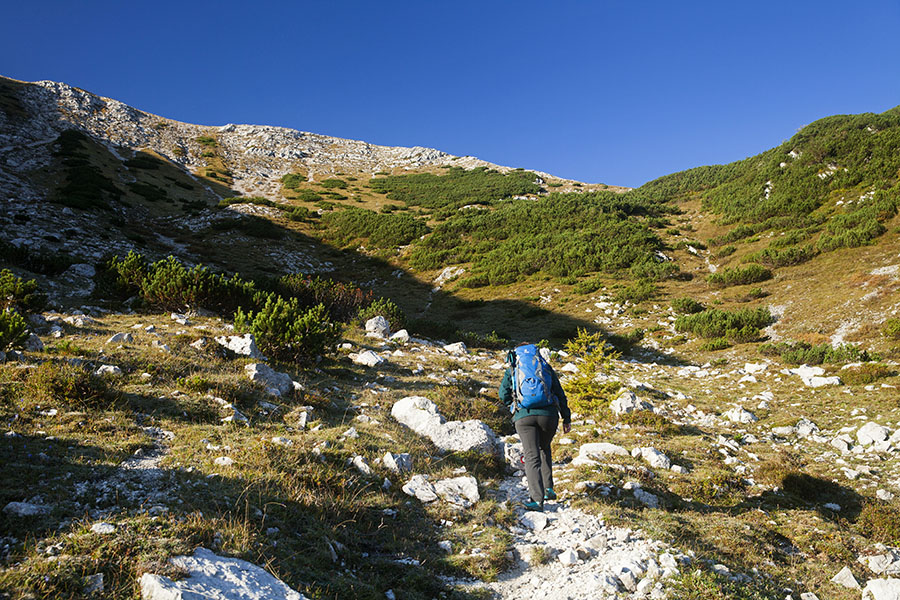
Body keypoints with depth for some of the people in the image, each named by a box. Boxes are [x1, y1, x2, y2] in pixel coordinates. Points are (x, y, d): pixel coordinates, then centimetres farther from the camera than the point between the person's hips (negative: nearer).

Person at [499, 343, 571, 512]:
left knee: (532, 456, -3)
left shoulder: (512, 370, 15)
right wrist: (567, 418, 17)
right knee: (544, 449, 25)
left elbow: (503, 395, 5)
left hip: (524, 416, -2)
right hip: (548, 414, 2)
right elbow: (560, 394, 15)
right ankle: (548, 488, 21)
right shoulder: (546, 367, 18)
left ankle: (537, 499, -14)